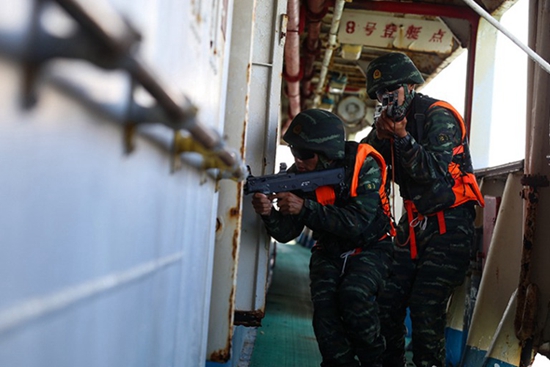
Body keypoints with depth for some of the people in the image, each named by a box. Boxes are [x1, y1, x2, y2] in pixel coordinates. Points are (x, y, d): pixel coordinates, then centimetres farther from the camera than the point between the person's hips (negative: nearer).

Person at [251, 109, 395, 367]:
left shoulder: (364, 167, -23)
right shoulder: (299, 175, -12)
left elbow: (356, 224, -33)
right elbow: (287, 233, -13)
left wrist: (305, 207, -41)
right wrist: (268, 213, -35)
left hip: (370, 248, -3)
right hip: (328, 253, 4)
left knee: (354, 294, -28)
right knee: (324, 302, -21)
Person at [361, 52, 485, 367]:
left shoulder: (438, 116, -12)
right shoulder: (394, 117, 10)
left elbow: (436, 173, -22)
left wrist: (403, 136, -30)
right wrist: (380, 134, -15)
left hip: (448, 225, -7)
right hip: (414, 223, 7)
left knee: (426, 311, -13)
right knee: (388, 301, 4)